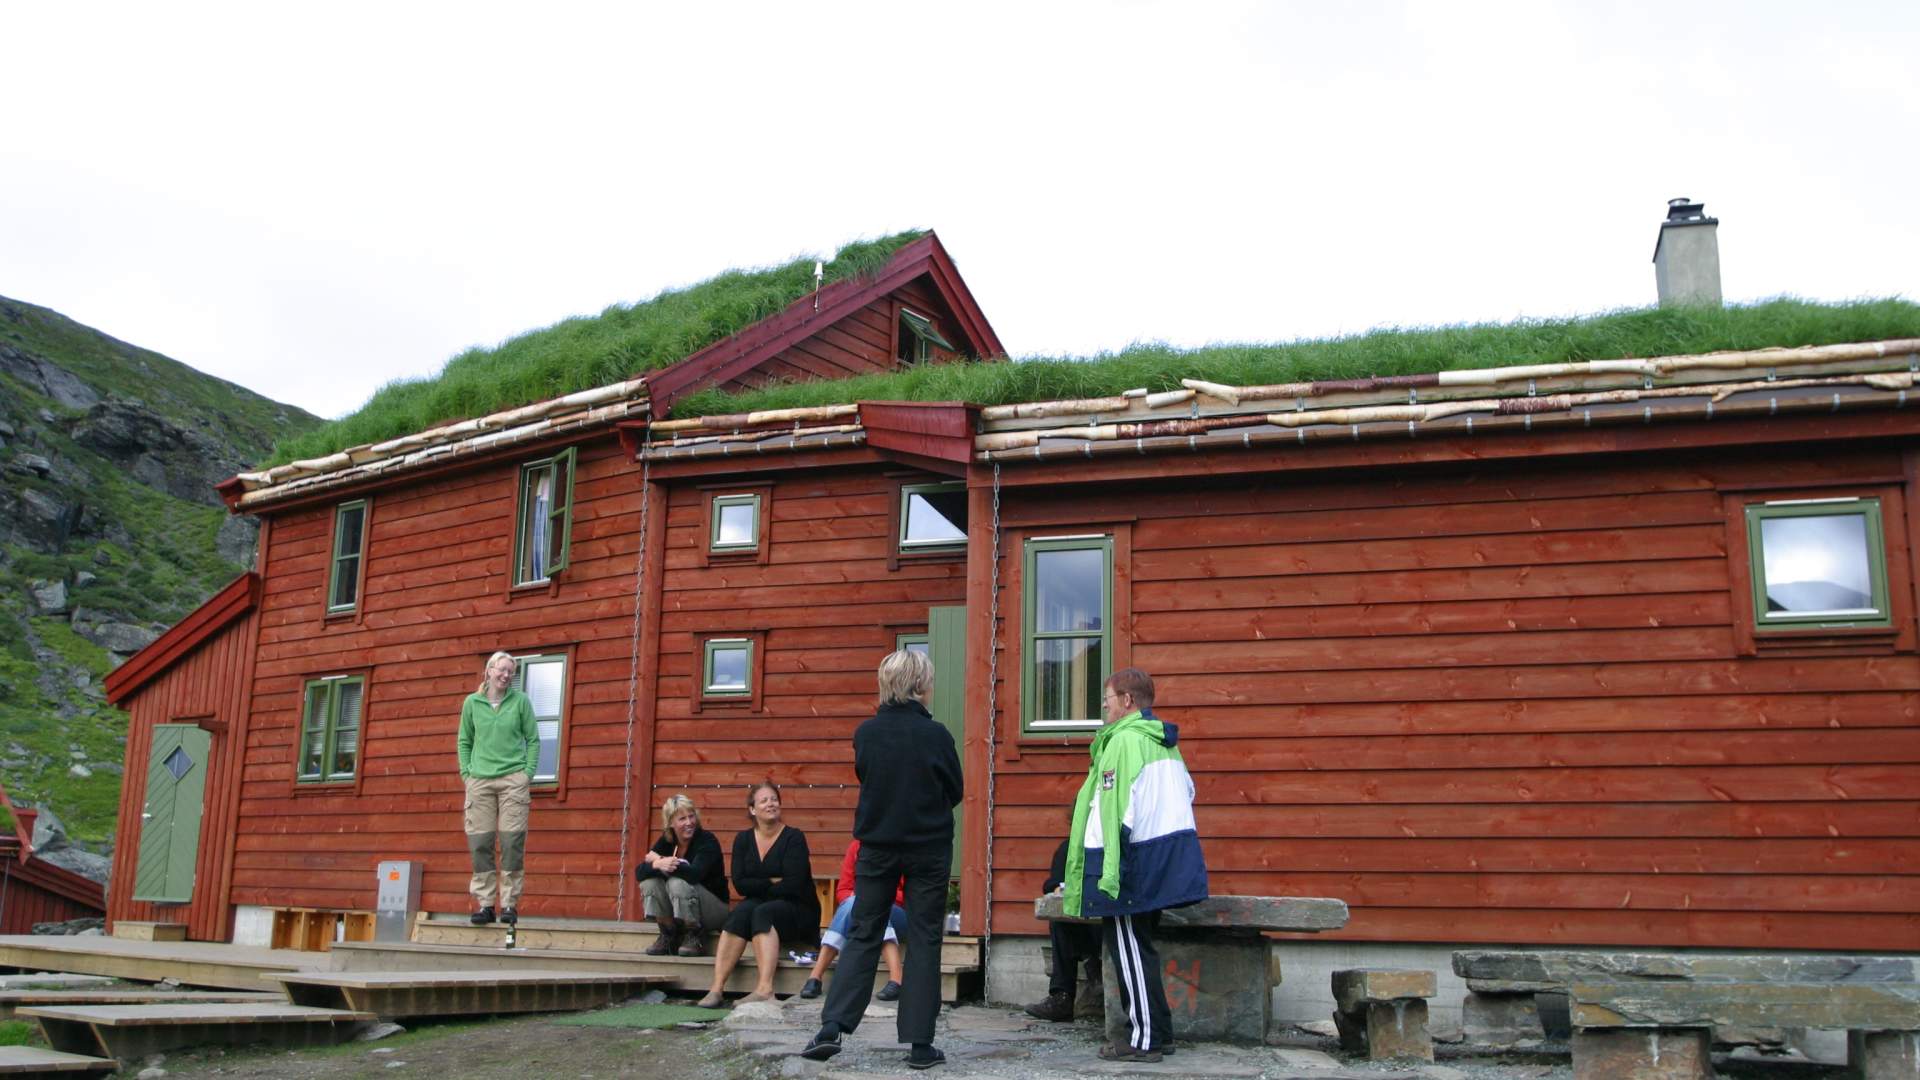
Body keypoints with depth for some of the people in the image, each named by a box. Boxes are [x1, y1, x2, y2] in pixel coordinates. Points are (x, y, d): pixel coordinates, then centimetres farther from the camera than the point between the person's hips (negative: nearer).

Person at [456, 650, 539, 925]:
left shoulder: (520, 701, 5)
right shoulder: (472, 703, 9)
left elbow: (533, 740, 6)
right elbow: (464, 741, 14)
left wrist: (528, 773, -3)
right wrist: (466, 772, 3)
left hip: (513, 779, -2)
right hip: (479, 780, 2)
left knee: (512, 842, -4)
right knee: (480, 843, 0)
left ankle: (509, 904, 1)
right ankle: (485, 904, 7)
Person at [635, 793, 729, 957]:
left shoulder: (707, 840, -17)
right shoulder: (666, 841, -2)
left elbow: (694, 874, -34)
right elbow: (639, 872, -10)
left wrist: (659, 860, -23)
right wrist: (657, 864, -33)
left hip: (714, 909, -5)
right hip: (677, 912, 5)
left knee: (678, 882, -30)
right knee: (649, 880, -16)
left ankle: (695, 937, -10)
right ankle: (668, 936, -2)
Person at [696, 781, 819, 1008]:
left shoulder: (794, 838, -5)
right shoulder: (743, 839, 7)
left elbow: (792, 885, -15)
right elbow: (739, 884, -3)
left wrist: (758, 887, -7)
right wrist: (772, 883, -12)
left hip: (797, 910, -3)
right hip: (758, 905, 3)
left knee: (762, 913, -33)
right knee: (741, 911, -28)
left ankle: (765, 989, -47)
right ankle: (716, 988, -36)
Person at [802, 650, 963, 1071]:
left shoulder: (865, 733, -4)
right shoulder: (936, 735, -12)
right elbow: (954, 792, 0)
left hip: (877, 846, 2)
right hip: (929, 848, -2)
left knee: (862, 935, 10)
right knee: (923, 941, 5)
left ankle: (832, 1027, 0)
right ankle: (919, 1043, 5)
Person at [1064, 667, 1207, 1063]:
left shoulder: (1124, 739, -14)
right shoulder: (1166, 743, 15)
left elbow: (1117, 807, -20)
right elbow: (1187, 791, 17)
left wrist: (1110, 870, -22)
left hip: (1136, 861, -9)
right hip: (1168, 856, 9)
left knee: (1128, 948, -2)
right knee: (1138, 945, 17)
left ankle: (1145, 1039, 0)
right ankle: (1160, 1032, 21)